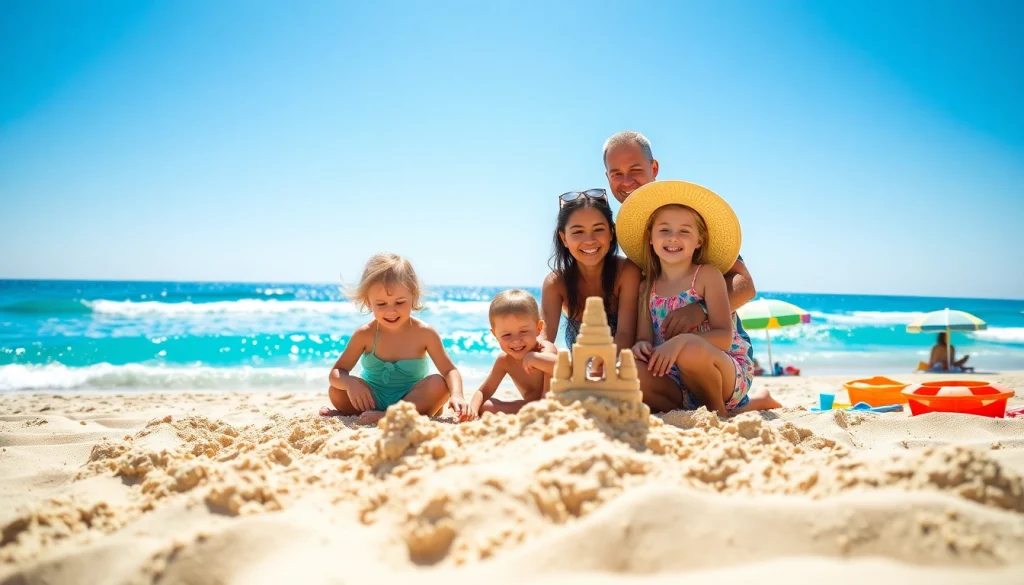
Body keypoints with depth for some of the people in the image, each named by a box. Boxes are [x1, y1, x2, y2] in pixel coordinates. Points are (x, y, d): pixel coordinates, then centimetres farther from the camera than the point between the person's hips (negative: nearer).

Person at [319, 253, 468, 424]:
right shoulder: (365, 334, -10)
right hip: (374, 400, 0)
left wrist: (456, 395, -35)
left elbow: (450, 371, -12)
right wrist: (350, 383, -32)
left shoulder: (424, 333, -13)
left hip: (413, 399, 0)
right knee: (336, 390, -20)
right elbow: (336, 372, -7)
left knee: (439, 384, -29)